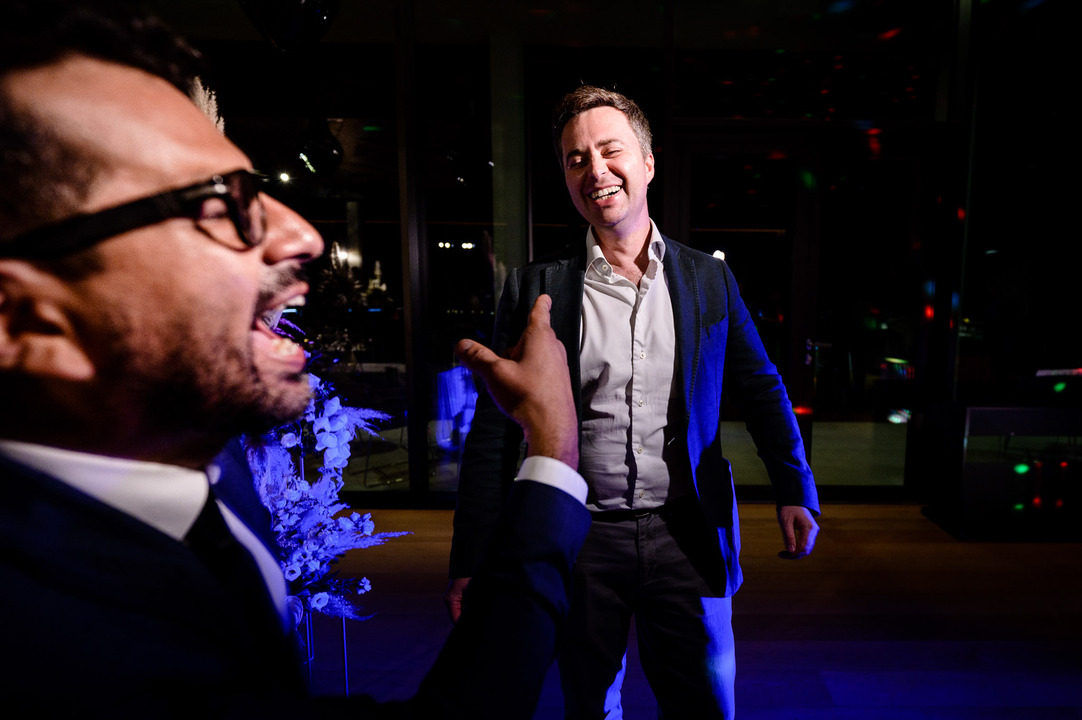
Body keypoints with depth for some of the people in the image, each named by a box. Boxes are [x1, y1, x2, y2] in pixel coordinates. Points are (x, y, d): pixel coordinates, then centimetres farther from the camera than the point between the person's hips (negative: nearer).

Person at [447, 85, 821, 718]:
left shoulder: (709, 279, 1)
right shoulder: (535, 288, -4)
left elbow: (762, 389, 9)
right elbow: (494, 433, -4)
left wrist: (796, 491, -2)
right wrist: (470, 561, -4)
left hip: (687, 538, 1)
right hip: (580, 540, 0)